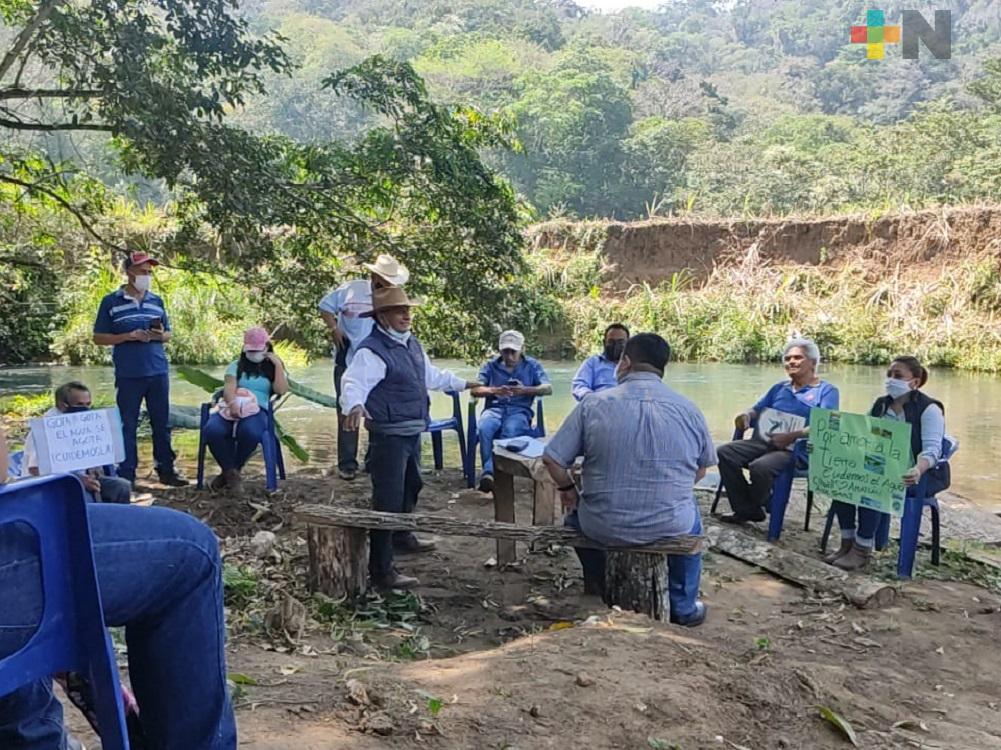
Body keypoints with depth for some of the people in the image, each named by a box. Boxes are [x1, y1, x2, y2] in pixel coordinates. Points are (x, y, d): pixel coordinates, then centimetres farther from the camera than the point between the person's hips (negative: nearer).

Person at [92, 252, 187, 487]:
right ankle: (126, 476, 9)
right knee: (127, 425, 2)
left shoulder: (156, 301, 11)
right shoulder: (111, 302, 0)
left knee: (162, 423, 8)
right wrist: (128, 336, -14)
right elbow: (98, 338, 1)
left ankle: (166, 470, 18)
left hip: (158, 372, 3)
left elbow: (168, 334, 17)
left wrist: (160, 335, -7)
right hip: (128, 375, -3)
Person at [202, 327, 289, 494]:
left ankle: (229, 473, -13)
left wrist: (278, 364, 1)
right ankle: (231, 473, -15)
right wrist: (233, 404, -21)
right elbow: (229, 388, 1)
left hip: (258, 410, -1)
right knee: (212, 430, -33)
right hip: (232, 408, 1)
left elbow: (281, 390, 1)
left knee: (250, 432, -39)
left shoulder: (272, 369, 21)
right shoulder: (236, 366, 21)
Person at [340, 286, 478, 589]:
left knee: (411, 485, 28)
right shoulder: (372, 351, -19)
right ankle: (381, 570, -4)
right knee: (388, 500, -10)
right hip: (388, 435, -10)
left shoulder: (412, 345, 11)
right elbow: (353, 382, -34)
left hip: (412, 432, 10)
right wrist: (354, 405, -55)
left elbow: (432, 376, 27)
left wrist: (464, 384, 36)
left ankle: (401, 537, 51)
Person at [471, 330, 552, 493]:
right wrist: (494, 391, -17)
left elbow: (548, 388, 3)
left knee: (510, 431, -38)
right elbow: (475, 390, 5)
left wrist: (525, 390, -15)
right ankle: (490, 472, -32)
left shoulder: (532, 365, 16)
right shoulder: (491, 365, 17)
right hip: (494, 408, 1)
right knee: (483, 428, -35)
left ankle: (489, 471, -37)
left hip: (519, 410, -1)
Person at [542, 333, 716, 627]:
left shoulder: (593, 404, -10)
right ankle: (684, 608, 41)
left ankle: (599, 594, 48)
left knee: (578, 513, 34)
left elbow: (552, 460, -7)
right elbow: (700, 471, 8)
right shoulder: (689, 410, -4)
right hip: (671, 527, 1)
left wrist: (567, 489, 12)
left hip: (603, 528, -1)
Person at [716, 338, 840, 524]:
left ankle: (756, 505, -2)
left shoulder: (826, 391, 4)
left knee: (760, 466, -34)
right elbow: (757, 409, 26)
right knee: (725, 452, -15)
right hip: (764, 442, 7)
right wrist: (746, 416, -1)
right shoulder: (779, 388, 26)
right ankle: (745, 509, -8)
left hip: (796, 450, -7)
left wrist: (792, 436, -25)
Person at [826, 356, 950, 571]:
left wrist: (918, 470, -42)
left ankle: (862, 550, -24)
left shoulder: (929, 409, -8)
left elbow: (932, 450, -20)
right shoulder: (881, 404, 13)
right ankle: (847, 542, -14)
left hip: (923, 473, -6)